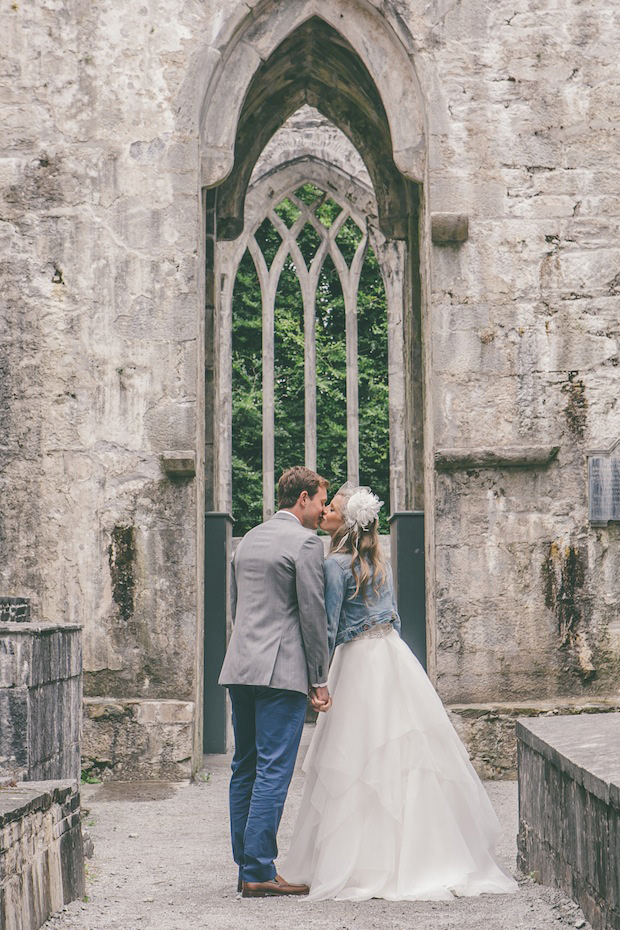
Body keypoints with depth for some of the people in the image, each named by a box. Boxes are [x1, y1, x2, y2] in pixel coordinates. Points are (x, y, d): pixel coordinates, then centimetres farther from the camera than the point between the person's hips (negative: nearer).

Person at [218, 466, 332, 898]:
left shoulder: (248, 540, 17)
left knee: (245, 769, 11)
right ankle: (259, 871, -4)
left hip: (240, 668, 8)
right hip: (282, 671, -8)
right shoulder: (305, 543, -8)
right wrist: (320, 679, -4)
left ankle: (247, 866, 16)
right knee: (273, 771, -5)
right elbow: (313, 615, -10)